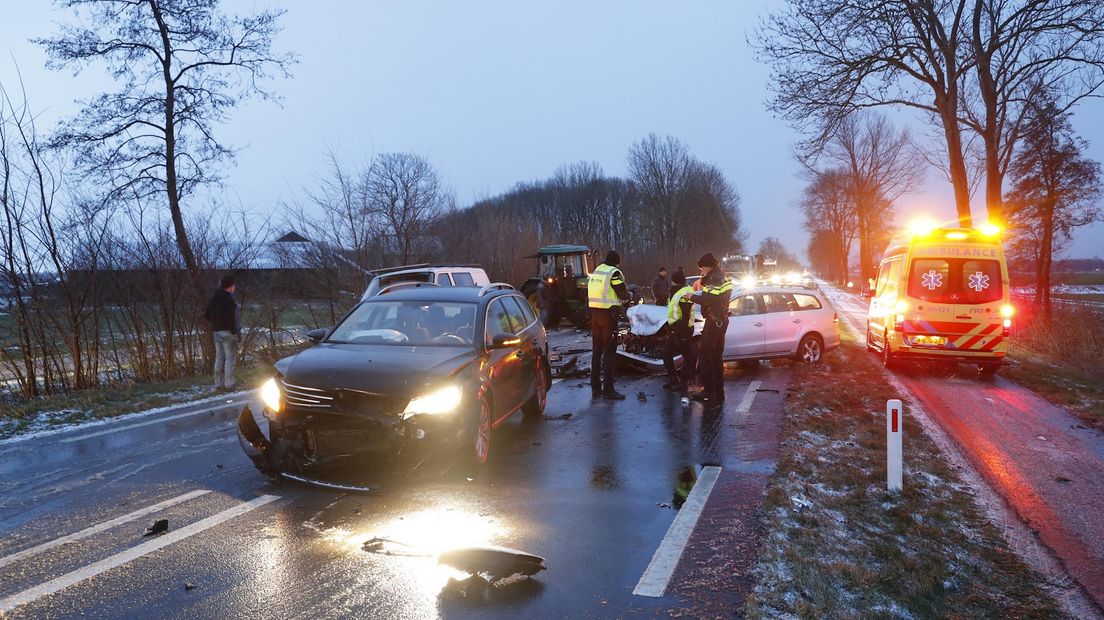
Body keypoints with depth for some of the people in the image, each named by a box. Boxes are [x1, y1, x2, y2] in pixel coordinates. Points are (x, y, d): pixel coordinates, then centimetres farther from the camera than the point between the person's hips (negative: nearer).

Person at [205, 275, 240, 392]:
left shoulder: (213, 299, 10)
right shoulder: (229, 300, -17)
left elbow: (207, 315, 14)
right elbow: (231, 317, -24)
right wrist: (236, 333, -18)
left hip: (217, 332, 8)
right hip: (228, 333, -8)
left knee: (219, 358, 13)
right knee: (230, 359, -1)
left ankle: (218, 385, 18)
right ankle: (228, 385, 1)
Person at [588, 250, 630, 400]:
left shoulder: (595, 272, 13)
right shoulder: (614, 272, -11)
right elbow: (623, 295, -12)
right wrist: (628, 295, 9)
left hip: (594, 314, 8)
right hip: (608, 315, -7)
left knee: (596, 351, 13)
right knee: (609, 352, -4)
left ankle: (595, 388, 18)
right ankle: (608, 390, -4)